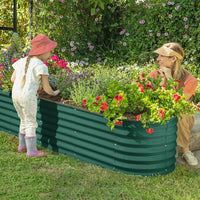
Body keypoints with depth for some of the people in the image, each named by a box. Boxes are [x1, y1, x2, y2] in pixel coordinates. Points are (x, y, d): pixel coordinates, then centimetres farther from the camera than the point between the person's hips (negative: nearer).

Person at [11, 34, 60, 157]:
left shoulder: (21, 61, 12)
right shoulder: (41, 66, -8)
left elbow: (13, 79, 13)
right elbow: (46, 88, -8)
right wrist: (54, 93, 12)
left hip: (15, 94, 7)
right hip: (28, 96, -7)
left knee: (24, 121, 21)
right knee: (31, 123, 4)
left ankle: (22, 146, 31)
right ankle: (31, 150, 8)